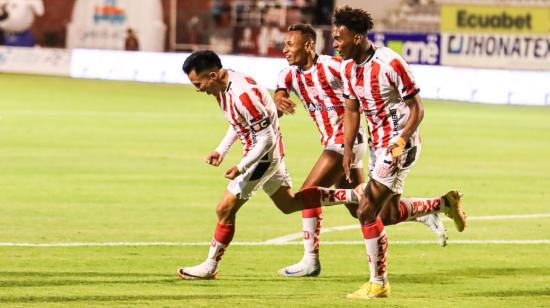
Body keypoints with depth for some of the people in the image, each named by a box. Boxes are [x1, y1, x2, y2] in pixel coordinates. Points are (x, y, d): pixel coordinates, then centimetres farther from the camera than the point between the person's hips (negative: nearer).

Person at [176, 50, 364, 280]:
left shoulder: (242, 95, -32)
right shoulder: (223, 86, -2)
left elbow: (266, 140, -26)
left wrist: (241, 167, -23)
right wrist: (221, 151, 7)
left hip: (265, 155, -10)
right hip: (271, 152, 10)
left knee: (225, 210, -4)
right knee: (289, 204, 23)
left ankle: (210, 267, 9)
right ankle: (353, 196, 23)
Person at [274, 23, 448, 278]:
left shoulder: (332, 65, -13)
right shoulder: (289, 75, 6)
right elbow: (274, 109, -10)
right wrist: (279, 104, -33)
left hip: (346, 138, -8)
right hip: (333, 142, 8)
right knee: (360, 211, 10)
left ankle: (310, 260, -7)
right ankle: (425, 215, 20)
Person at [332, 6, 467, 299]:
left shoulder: (390, 63, -22)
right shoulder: (348, 68, 2)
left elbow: (416, 108, -17)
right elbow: (351, 110, 11)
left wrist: (401, 142, -28)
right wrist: (348, 149, 1)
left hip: (399, 145, -9)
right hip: (377, 145, 9)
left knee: (367, 212, -12)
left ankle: (379, 283, -1)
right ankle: (446, 203, 39)